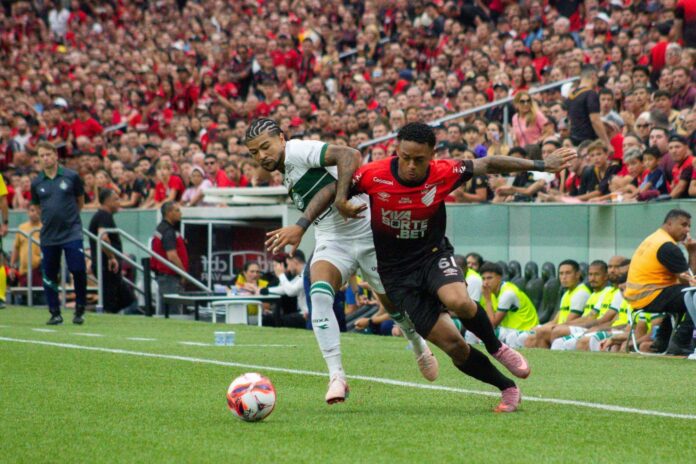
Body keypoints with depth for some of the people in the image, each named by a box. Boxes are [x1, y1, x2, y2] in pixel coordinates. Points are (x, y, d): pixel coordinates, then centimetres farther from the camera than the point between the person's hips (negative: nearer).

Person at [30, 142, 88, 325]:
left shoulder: (71, 176, 0)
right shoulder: (37, 183, 5)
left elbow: (80, 200, 13)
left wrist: (71, 217, 11)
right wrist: (46, 221, 10)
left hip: (72, 233, -2)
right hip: (48, 235, 2)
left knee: (78, 270, -11)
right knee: (49, 275, 3)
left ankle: (80, 310, 6)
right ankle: (55, 313, 14)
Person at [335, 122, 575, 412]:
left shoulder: (443, 173, -13)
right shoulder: (373, 176, -17)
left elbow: (488, 164, -1)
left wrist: (541, 165, 0)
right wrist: (341, 201, -18)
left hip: (433, 255, 0)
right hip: (397, 272, 0)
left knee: (459, 302, -35)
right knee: (452, 344, -9)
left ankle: (496, 348, -4)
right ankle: (507, 388, 9)